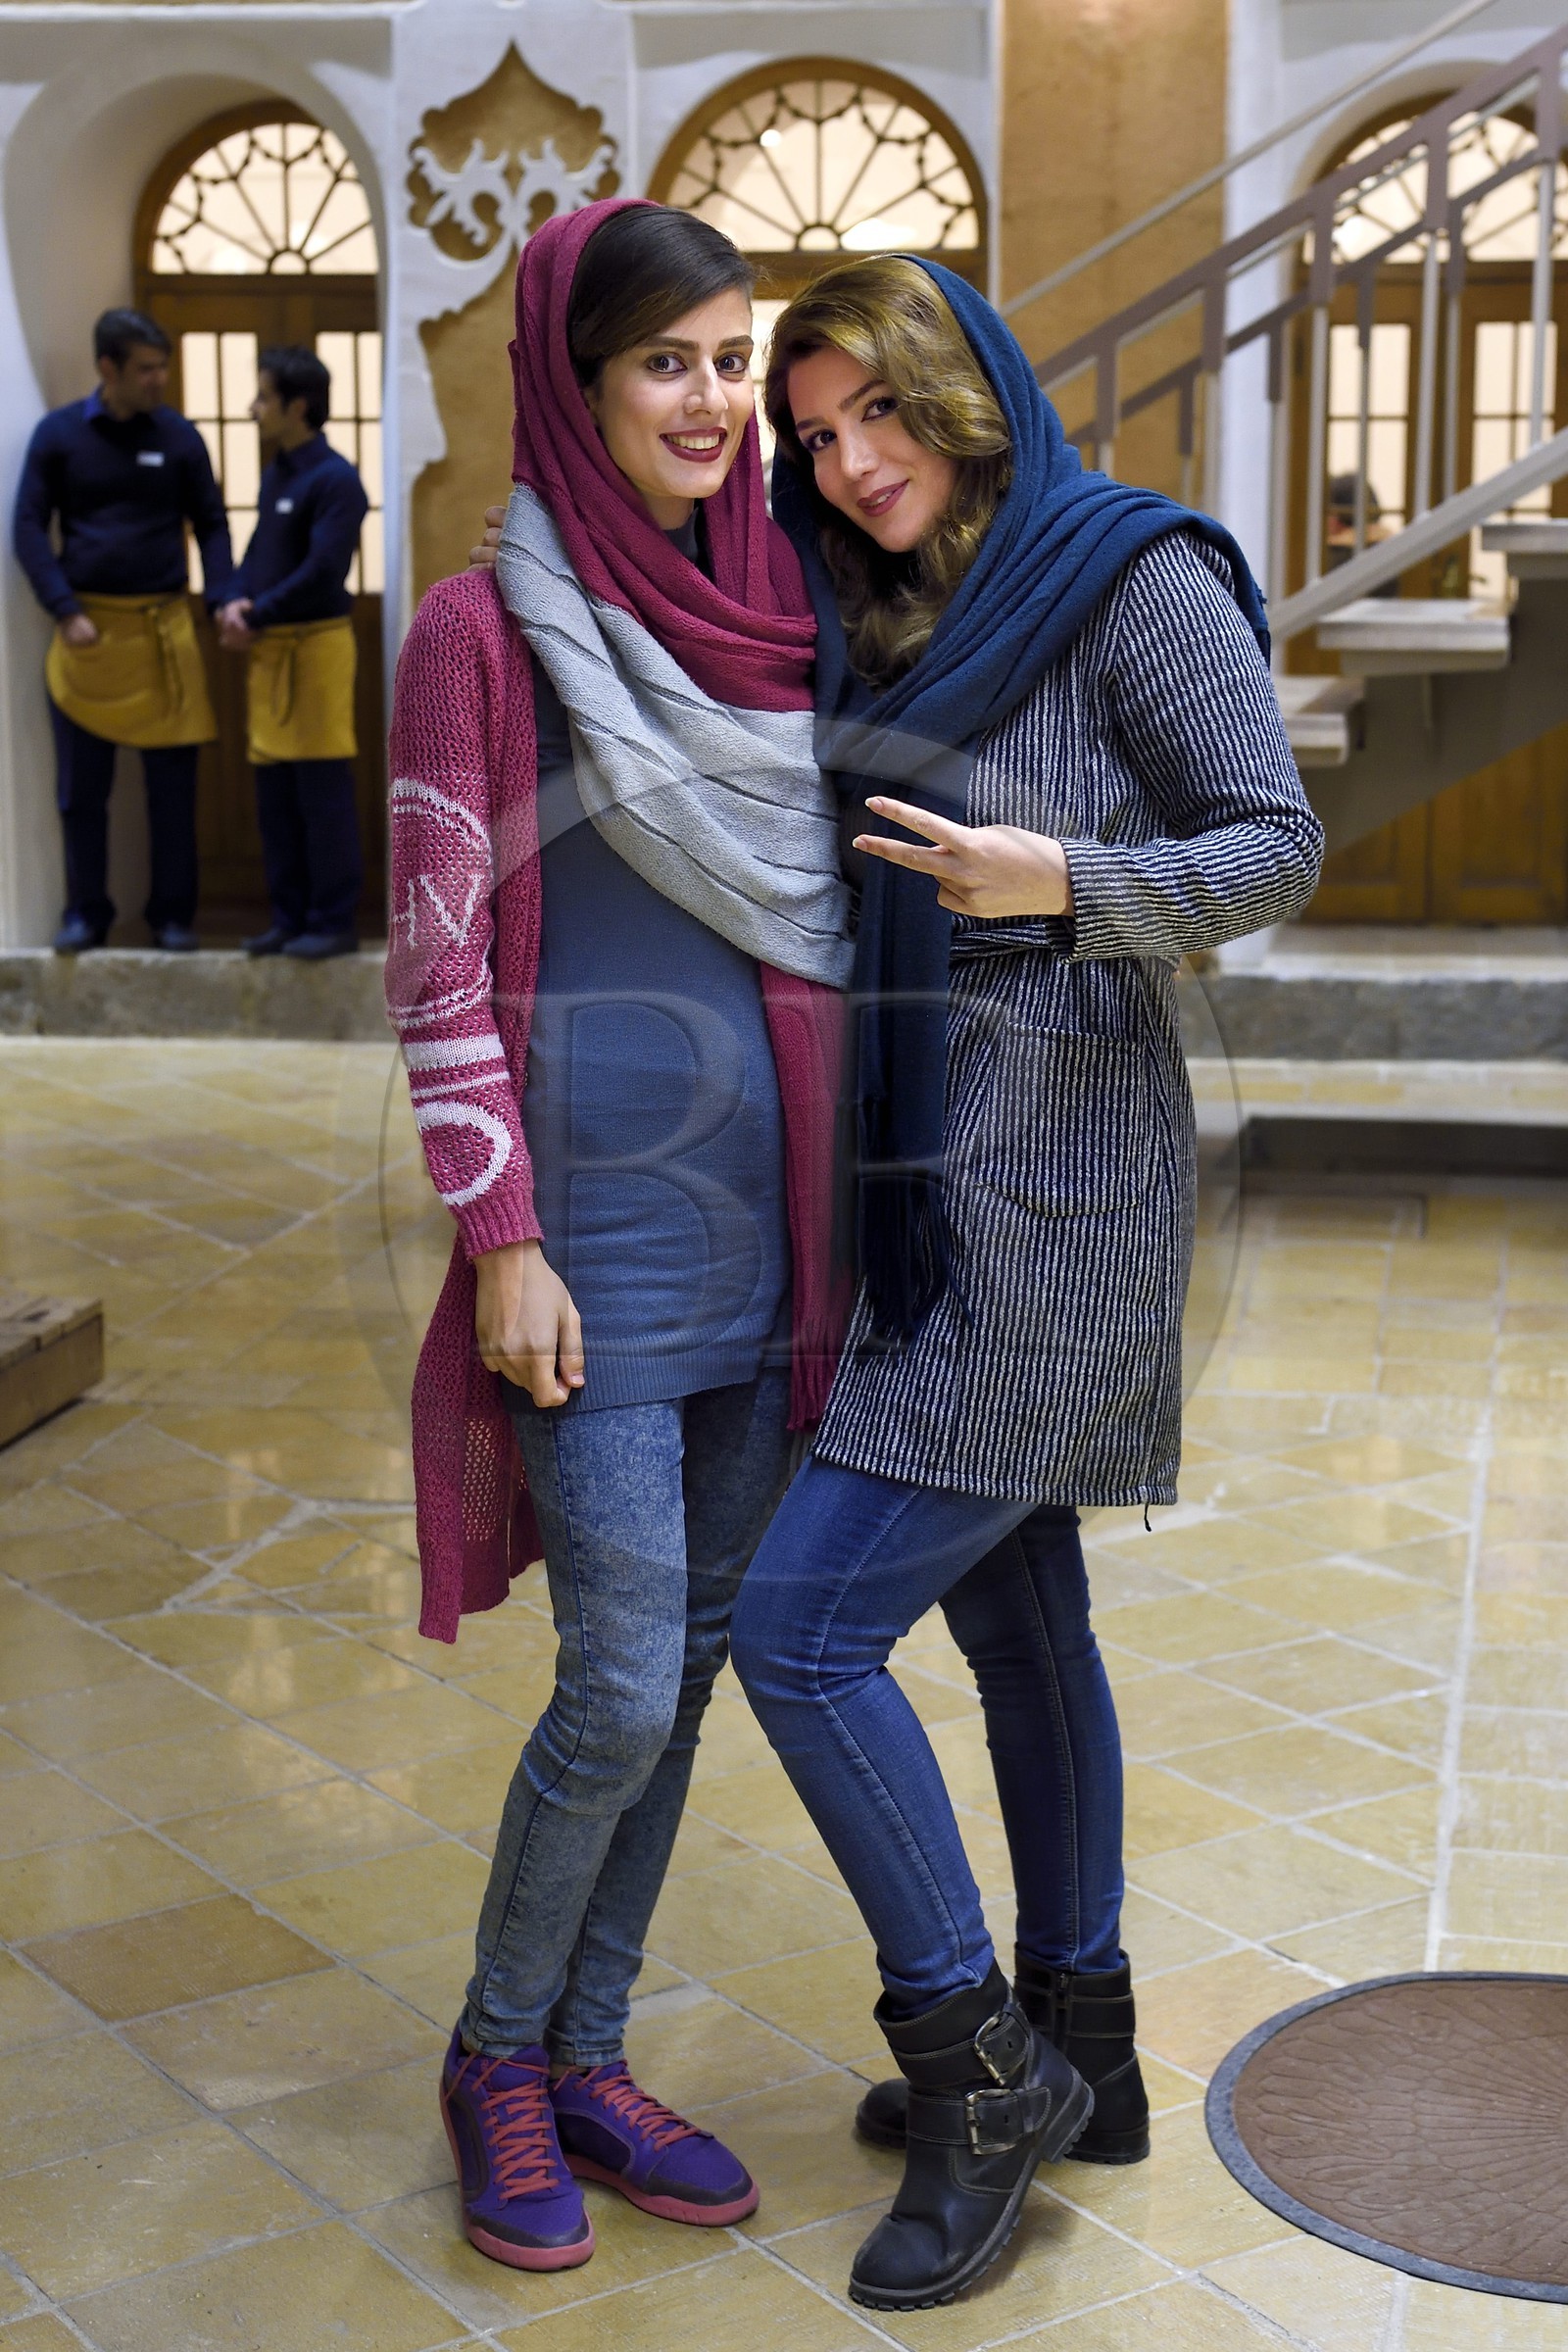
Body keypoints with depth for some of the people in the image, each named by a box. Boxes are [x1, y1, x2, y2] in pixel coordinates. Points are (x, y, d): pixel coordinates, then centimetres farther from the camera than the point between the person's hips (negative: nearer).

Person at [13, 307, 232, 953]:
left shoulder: (178, 435, 4)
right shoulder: (58, 433, 1)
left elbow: (210, 524, 9)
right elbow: (29, 528, 0)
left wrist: (223, 598, -6)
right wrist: (65, 611, -10)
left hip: (163, 628, 0)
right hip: (87, 628, 0)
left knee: (173, 783, 3)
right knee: (81, 788, 4)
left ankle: (173, 915, 12)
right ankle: (85, 913, 15)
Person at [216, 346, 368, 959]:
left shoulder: (335, 480, -12)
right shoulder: (273, 476, 14)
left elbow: (321, 572, -18)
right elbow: (258, 555, 16)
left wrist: (253, 617, -13)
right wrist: (232, 603, -4)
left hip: (315, 644, -8)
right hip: (270, 649, 8)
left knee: (322, 789, -4)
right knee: (275, 792, 9)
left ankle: (335, 921, 1)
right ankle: (291, 918, 16)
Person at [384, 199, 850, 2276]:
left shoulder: (775, 615, 10)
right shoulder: (488, 627, -8)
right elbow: (437, 957, -9)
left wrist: (840, 1205, 13)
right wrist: (503, 1240, -13)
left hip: (766, 1214, 6)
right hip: (600, 1220, -6)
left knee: (690, 1656, 12)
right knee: (621, 1690, -4)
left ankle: (588, 2059, 28)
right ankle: (498, 2057, 21)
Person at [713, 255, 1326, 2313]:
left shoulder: (1137, 578, -10)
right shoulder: (894, 623, 12)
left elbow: (1278, 847, -12)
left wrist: (1060, 880, -26)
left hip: (1051, 1204, -9)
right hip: (933, 1193, 9)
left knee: (800, 1626, -10)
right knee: (1016, 1616, 17)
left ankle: (976, 2054, 8)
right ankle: (1078, 2050, 32)